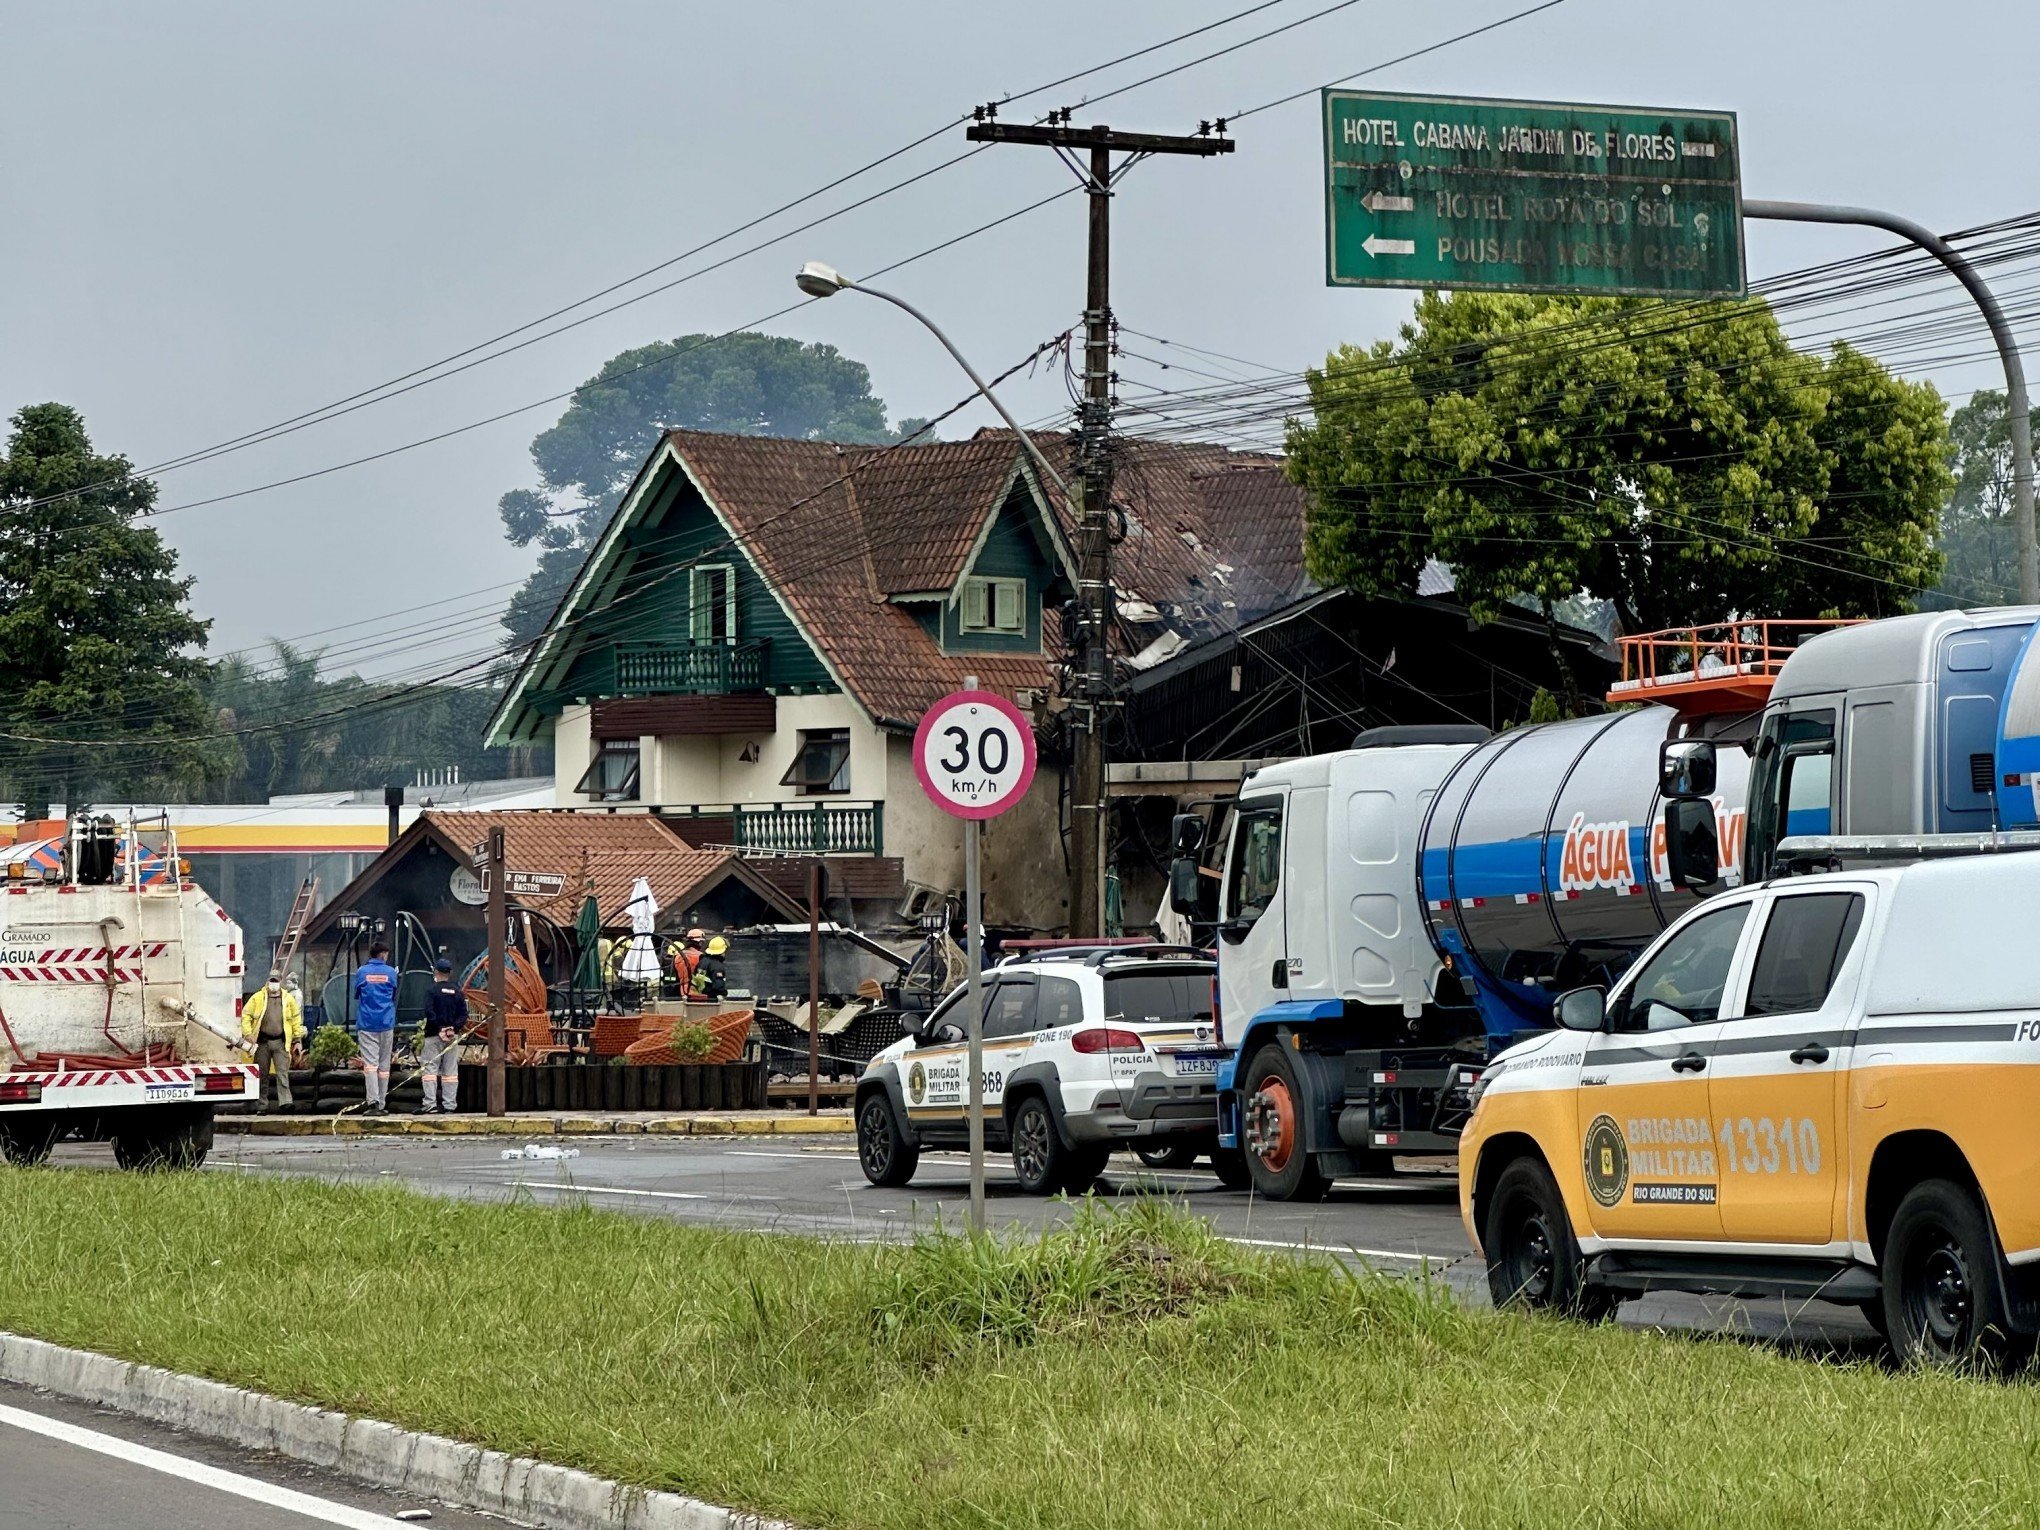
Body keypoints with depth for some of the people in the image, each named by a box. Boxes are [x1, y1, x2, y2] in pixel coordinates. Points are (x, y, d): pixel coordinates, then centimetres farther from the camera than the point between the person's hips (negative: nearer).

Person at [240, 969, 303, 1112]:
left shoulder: (289, 999, 6)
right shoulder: (257, 998, 2)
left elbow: (296, 1019, 11)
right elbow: (246, 1015, 3)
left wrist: (297, 1039, 8)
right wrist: (248, 1035, -6)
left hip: (281, 1042, 0)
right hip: (262, 1041, 0)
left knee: (283, 1073, -10)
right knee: (262, 1074, 7)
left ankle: (285, 1102, -15)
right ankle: (262, 1104, 14)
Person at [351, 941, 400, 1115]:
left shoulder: (362, 972, 0)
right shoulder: (390, 972, 2)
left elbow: (356, 996, 11)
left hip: (366, 1024, -1)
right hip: (386, 1023, 1)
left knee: (370, 1063, -7)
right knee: (384, 1065, 9)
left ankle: (373, 1101, -24)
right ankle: (382, 1104, 11)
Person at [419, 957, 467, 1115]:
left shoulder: (432, 990, -6)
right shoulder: (457, 992, 9)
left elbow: (429, 1013, -15)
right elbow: (463, 1014, 4)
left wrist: (439, 1029, -13)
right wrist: (454, 1028, -4)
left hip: (434, 1036, -5)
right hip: (453, 1036, 5)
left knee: (429, 1068, -3)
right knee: (451, 1070, 7)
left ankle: (430, 1104, -12)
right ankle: (449, 1106, 5)